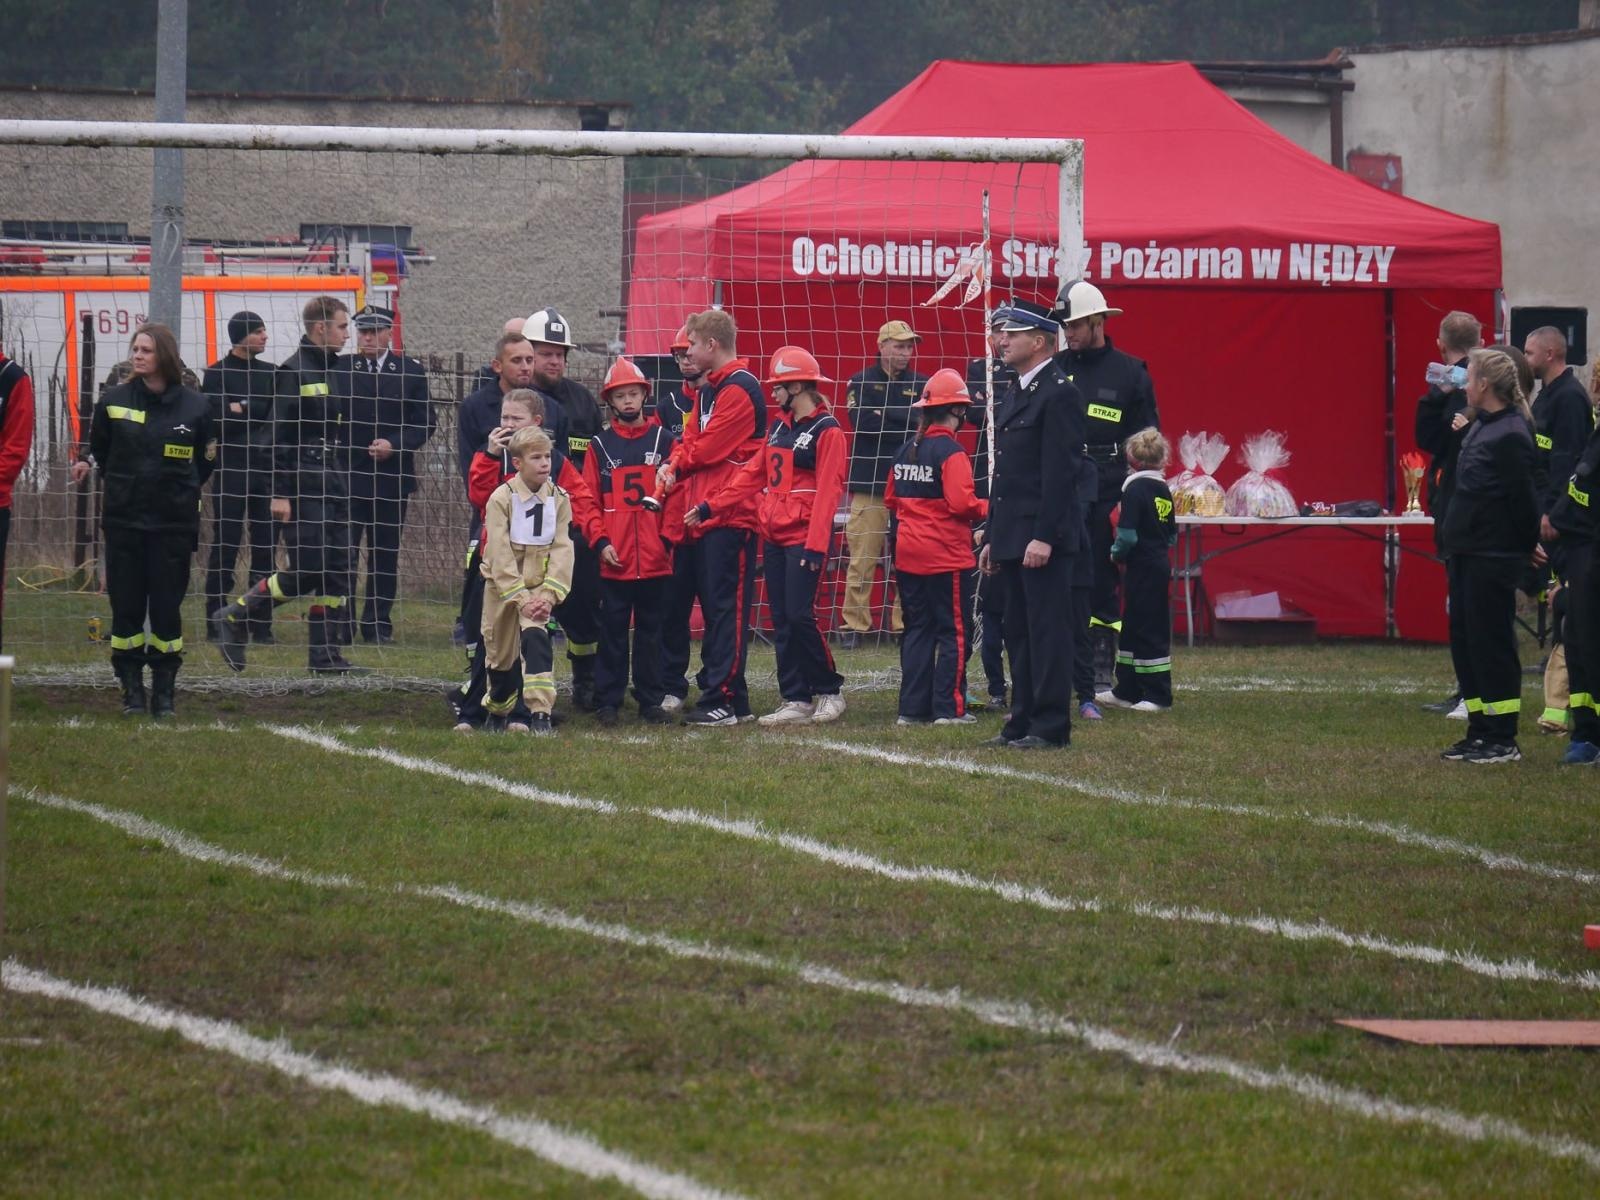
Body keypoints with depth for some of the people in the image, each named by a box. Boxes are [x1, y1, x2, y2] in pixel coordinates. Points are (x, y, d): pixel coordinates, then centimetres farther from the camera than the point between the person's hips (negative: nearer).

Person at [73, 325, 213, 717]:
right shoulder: (114, 401, 2)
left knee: (167, 609, -1)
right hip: (123, 520, 1)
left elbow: (205, 463, 10)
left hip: (174, 523, -1)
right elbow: (98, 451, 17)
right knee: (126, 607, 1)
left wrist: (183, 493, 8)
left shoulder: (194, 406, -1)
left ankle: (165, 691, 9)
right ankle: (132, 689, 11)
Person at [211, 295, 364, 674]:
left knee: (339, 571, 4)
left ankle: (325, 654, 8)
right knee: (307, 568, -12)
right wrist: (280, 492, -18)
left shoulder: (335, 372, 16)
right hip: (303, 489, -9)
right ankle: (233, 618, 3)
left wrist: (346, 483, 20)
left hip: (334, 487, 9)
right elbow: (280, 436, -14)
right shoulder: (294, 372, -10)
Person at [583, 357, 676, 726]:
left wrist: (669, 537, -3)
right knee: (612, 632, 2)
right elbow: (588, 499, 4)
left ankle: (650, 700, 12)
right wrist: (600, 541, -7)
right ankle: (607, 702, 6)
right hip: (615, 558, 0)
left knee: (651, 631, 7)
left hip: (655, 557, 0)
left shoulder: (663, 441, 6)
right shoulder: (600, 446, 5)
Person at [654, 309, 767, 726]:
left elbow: (708, 448, -16)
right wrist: (674, 467, -4)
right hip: (703, 516, 10)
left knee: (726, 608, -9)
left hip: (731, 517, -10)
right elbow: (690, 440, 17)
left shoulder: (739, 389, -12)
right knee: (713, 608, 11)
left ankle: (724, 699, -9)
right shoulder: (708, 390, 20)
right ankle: (721, 694, 15)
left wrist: (676, 467, 1)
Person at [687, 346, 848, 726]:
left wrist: (816, 547, -22)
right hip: (774, 538, 8)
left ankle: (830, 690, 5)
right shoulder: (780, 427, 16)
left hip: (803, 538, -8)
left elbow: (827, 493, -15)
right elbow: (754, 476, 17)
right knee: (781, 620, 6)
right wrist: (709, 507, 9)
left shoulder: (826, 431, -9)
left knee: (800, 615, -11)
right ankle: (795, 700, 9)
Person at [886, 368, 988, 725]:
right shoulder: (950, 451, -13)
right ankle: (949, 708, -3)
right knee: (954, 632, 0)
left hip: (908, 556, 7)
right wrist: (989, 508, -4)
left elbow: (890, 500, 16)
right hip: (946, 557, -7)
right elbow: (961, 503, -20)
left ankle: (913, 708, 9)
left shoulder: (905, 451, 9)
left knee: (918, 629, 11)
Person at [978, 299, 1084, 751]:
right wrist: (992, 537, 19)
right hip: (1012, 538, 10)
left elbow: (1059, 472, -17)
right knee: (1019, 633, 11)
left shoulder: (1058, 394, -12)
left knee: (1047, 631, -6)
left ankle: (1050, 727, -4)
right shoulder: (1013, 395, 18)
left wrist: (1043, 537, -21)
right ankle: (1023, 723, 16)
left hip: (1043, 539, -10)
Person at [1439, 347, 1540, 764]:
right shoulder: (1480, 426, 12)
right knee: (1464, 640, 13)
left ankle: (1503, 740, -1)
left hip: (1493, 557, -10)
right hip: (1466, 553, 10)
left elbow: (1522, 497, -16)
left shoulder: (1511, 435, -18)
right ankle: (1480, 732, 20)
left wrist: (1527, 546, -12)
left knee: (1491, 643, -6)